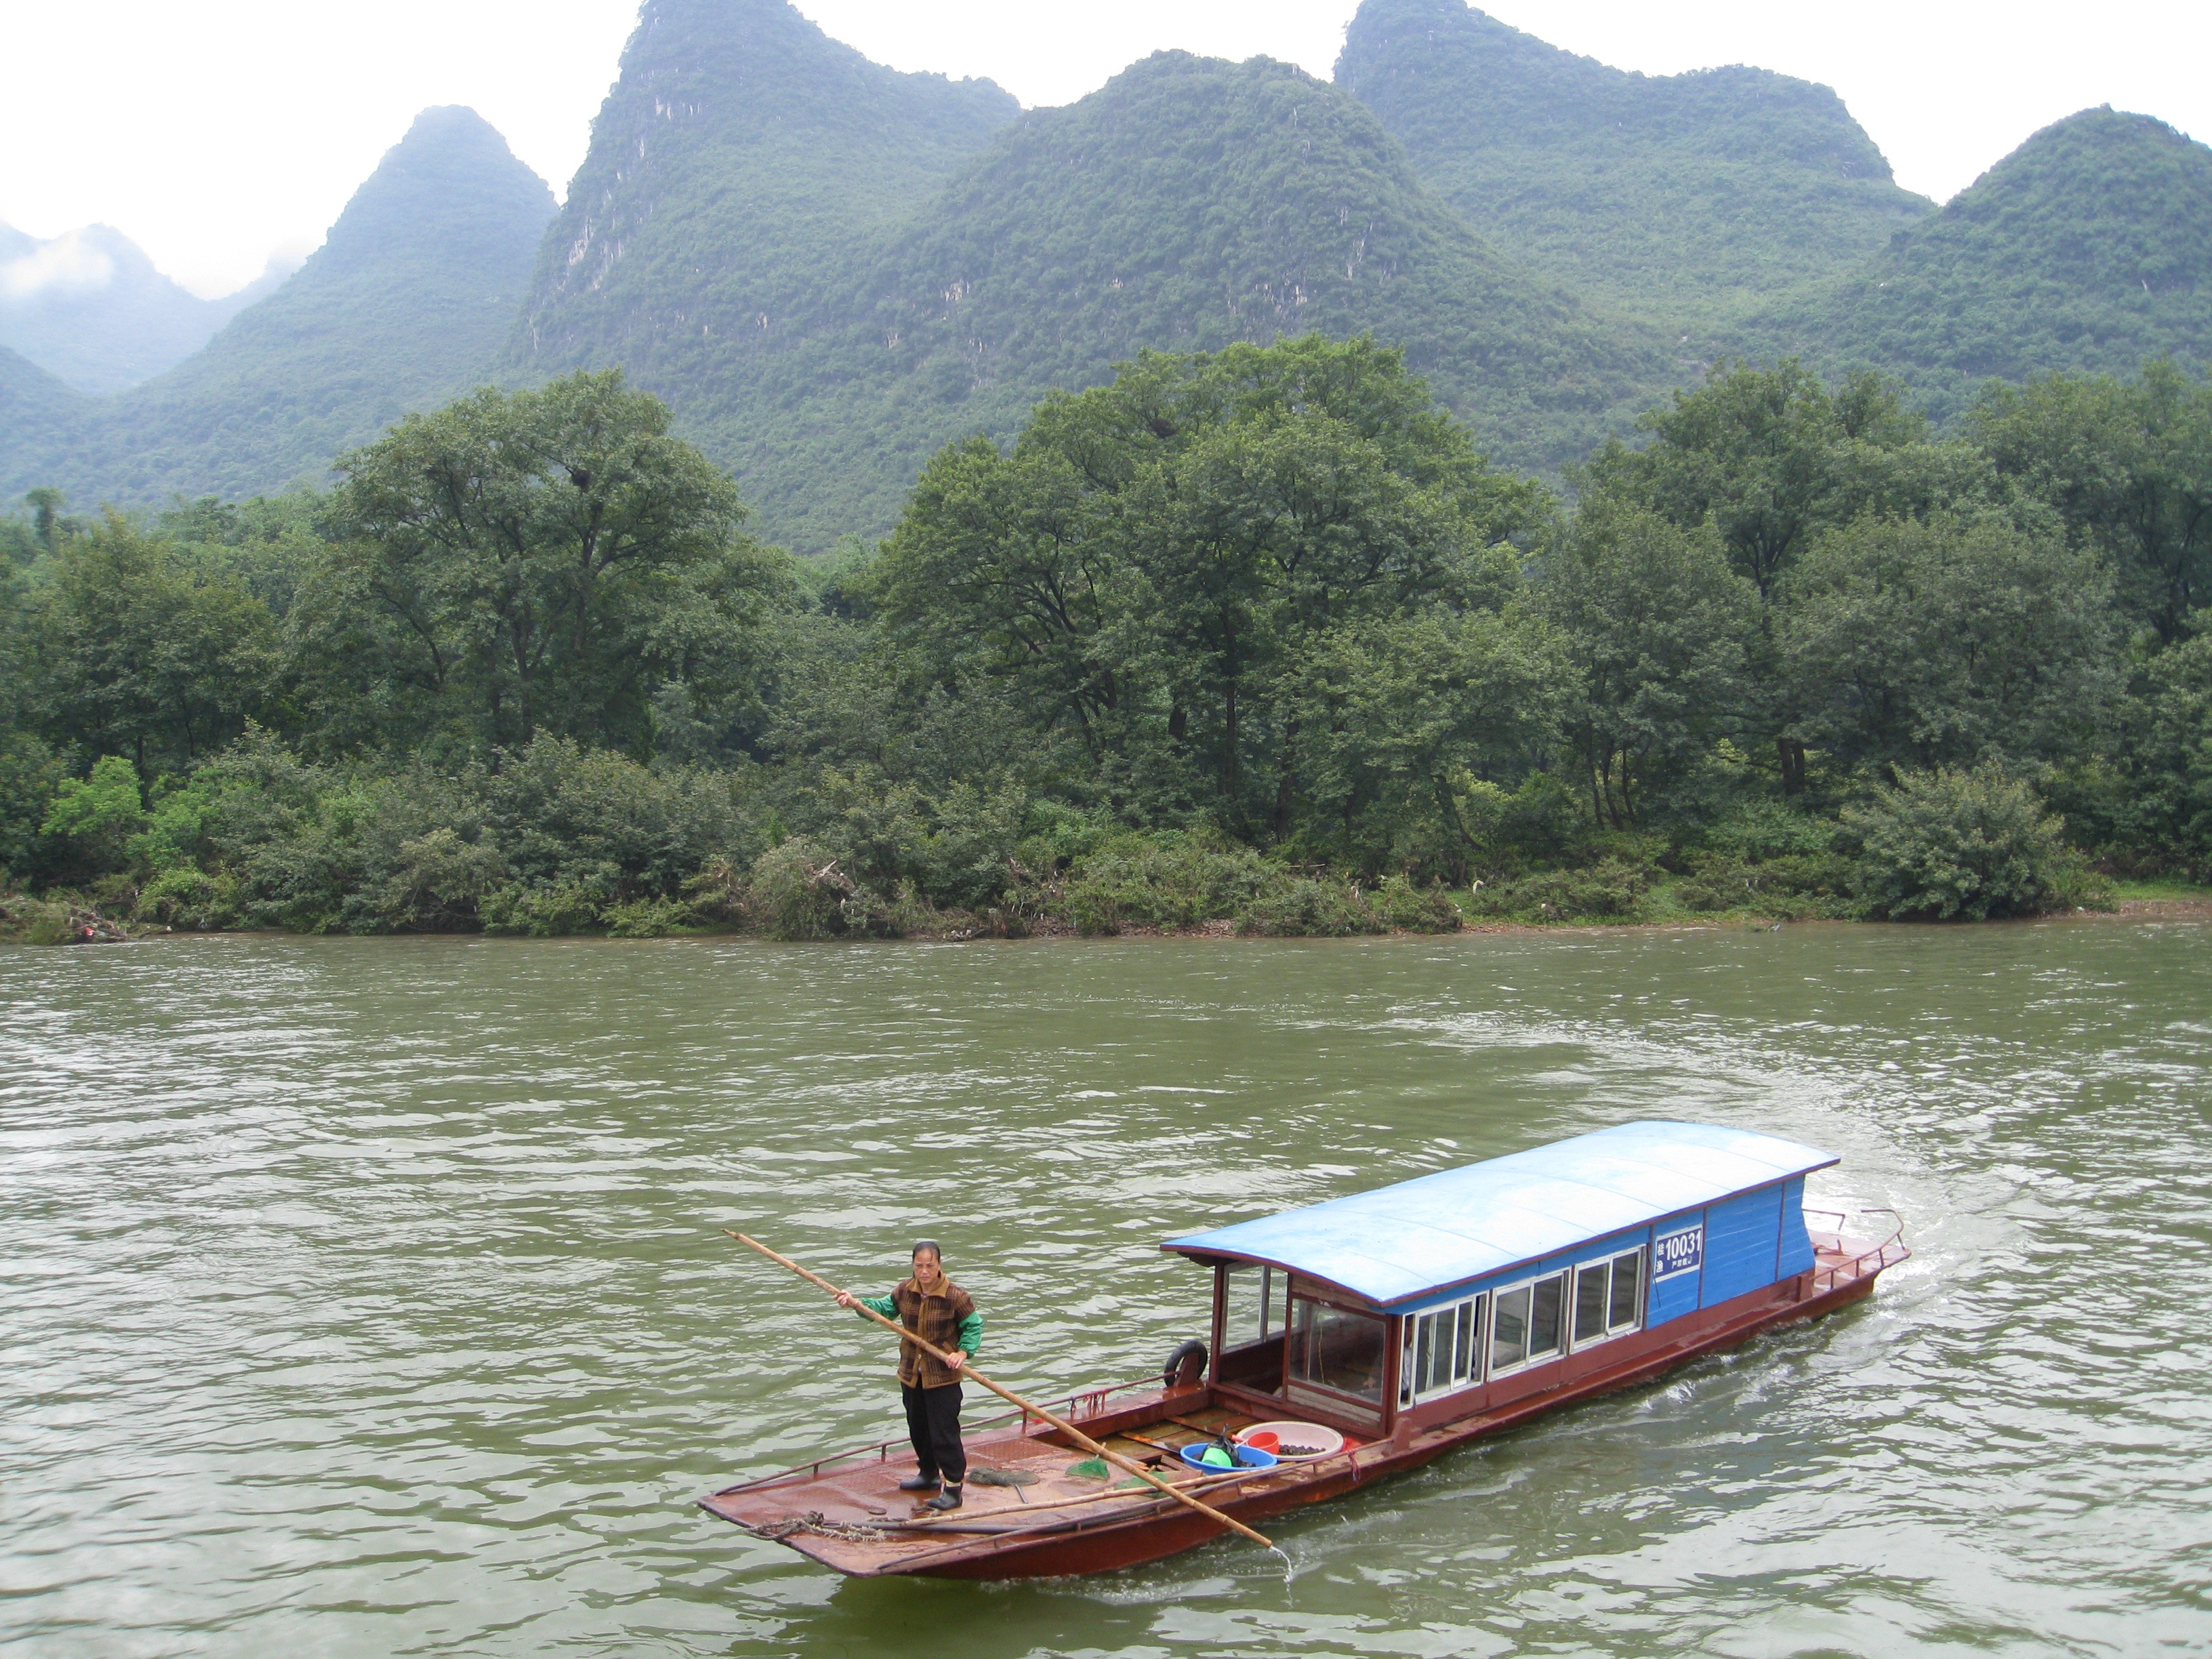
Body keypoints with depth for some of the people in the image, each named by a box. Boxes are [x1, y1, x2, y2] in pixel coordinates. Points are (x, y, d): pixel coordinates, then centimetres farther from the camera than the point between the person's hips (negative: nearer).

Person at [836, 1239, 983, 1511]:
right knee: (918, 1428, 19)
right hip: (911, 1373, 6)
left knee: (944, 1432, -5)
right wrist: (857, 1303, -3)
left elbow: (973, 1326, -7)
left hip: (943, 1377, -6)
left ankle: (953, 1487, 2)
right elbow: (885, 1308, 11)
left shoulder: (955, 1296, -17)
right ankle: (928, 1474, 38)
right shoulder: (905, 1291, -2)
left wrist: (963, 1352, -20)